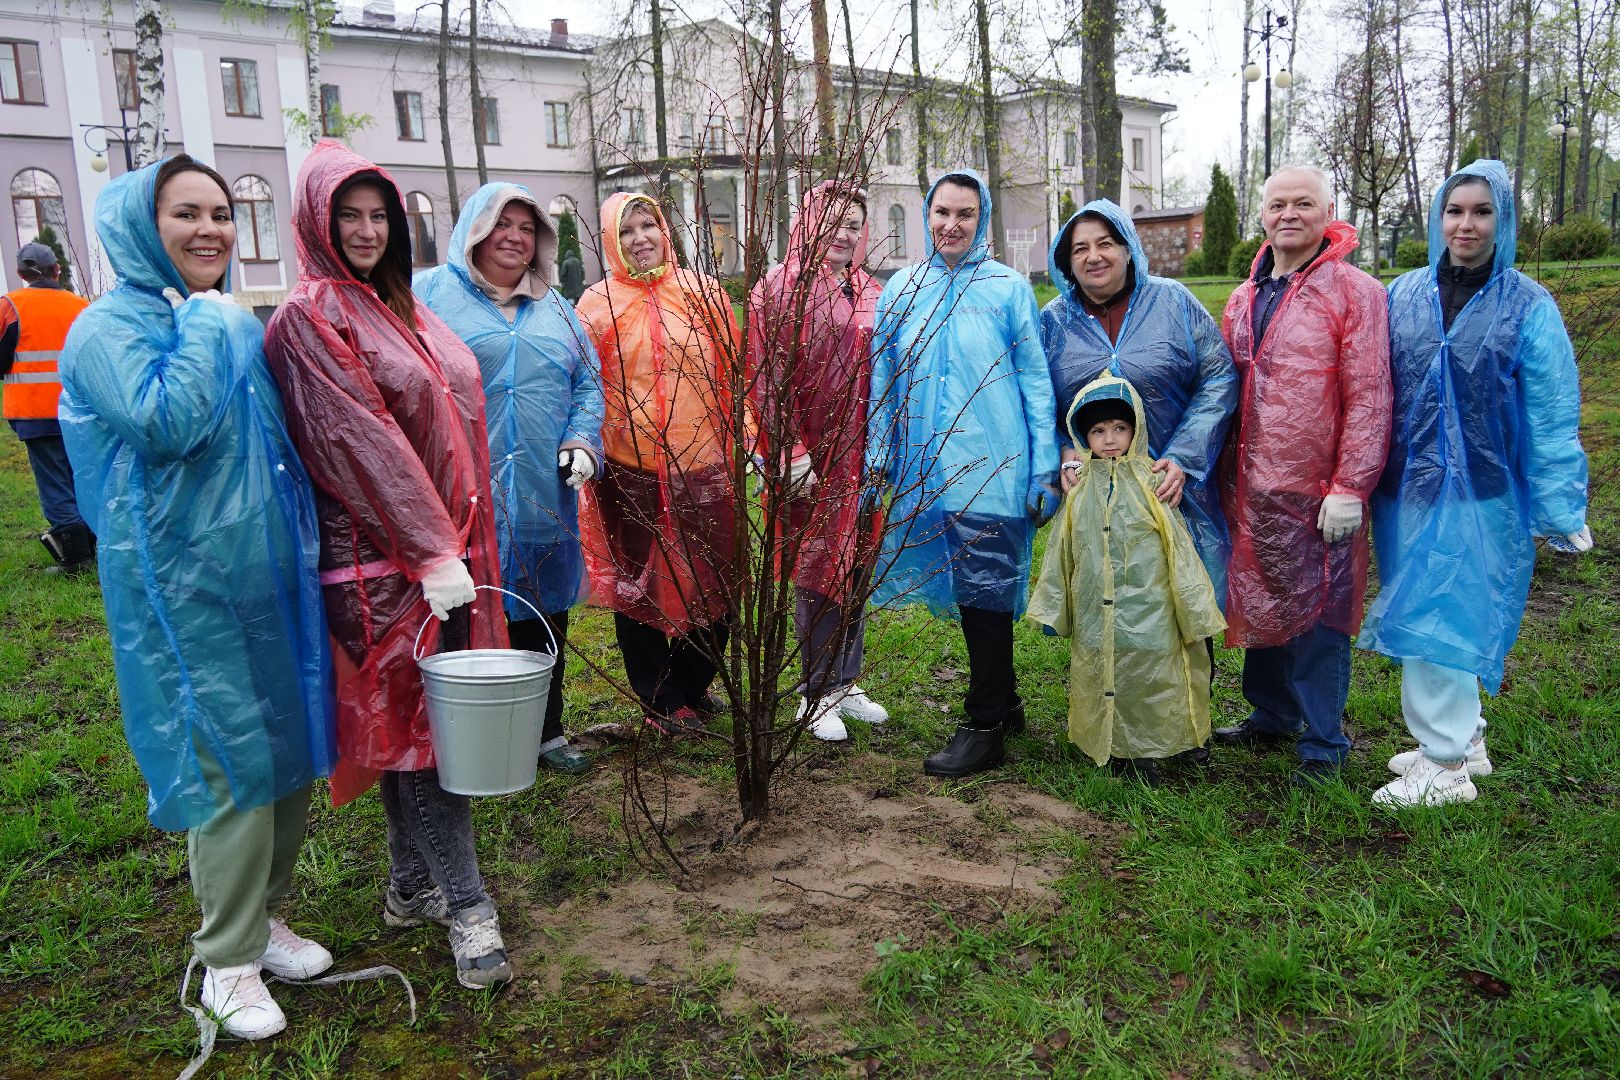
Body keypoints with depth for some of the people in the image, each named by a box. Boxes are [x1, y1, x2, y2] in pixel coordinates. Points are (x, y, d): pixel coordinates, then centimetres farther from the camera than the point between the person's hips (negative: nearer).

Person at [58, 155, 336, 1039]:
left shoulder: (239, 327, 13)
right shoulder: (111, 327, -9)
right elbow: (166, 421, -27)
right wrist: (201, 325, -15)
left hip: (270, 570, 8)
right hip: (185, 581, -7)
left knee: (288, 749, 12)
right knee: (230, 762, -3)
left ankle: (262, 917, 30)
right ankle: (228, 961, 14)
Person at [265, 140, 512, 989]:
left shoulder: (397, 306, 17)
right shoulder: (310, 317, -8)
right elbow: (359, 443, -16)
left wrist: (458, 541, 14)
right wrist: (430, 552, -20)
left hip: (442, 543, 8)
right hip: (383, 559, -8)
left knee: (418, 719, 14)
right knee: (422, 722, -4)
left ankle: (412, 883, 27)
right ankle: (466, 906, 5)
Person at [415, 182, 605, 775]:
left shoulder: (555, 308, 19)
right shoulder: (432, 293, 3)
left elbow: (587, 383, 18)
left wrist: (583, 440, 0)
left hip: (544, 498, 5)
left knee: (543, 617, 13)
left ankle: (545, 732, 28)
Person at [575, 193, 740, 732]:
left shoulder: (702, 293, 6)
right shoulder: (597, 304, 2)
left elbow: (733, 373, 10)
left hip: (704, 465, 2)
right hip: (630, 469, -2)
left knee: (712, 582, 10)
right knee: (640, 585, 6)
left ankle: (696, 686, 31)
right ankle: (662, 702, 22)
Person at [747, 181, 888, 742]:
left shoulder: (870, 292, 13)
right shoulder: (781, 288, -5)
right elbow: (770, 381, -10)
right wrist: (789, 454, -16)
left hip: (862, 452, 6)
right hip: (809, 454, -5)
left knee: (855, 567, 11)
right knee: (817, 569, 1)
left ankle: (844, 682, 25)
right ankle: (816, 694, 14)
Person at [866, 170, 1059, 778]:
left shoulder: (1008, 288, 2)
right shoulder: (901, 289, 10)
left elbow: (1035, 379, 1)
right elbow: (882, 378, 14)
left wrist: (1046, 467, -3)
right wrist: (877, 454, 9)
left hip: (992, 467, -4)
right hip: (925, 467, 4)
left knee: (986, 590, -3)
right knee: (965, 589, 12)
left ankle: (987, 726, 9)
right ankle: (1003, 703, 28)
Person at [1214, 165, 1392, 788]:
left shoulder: (1355, 292, -5)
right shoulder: (1243, 301, 13)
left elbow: (1368, 398, -10)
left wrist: (1349, 486, -15)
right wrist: (1227, 478, 11)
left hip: (1318, 493, -6)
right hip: (1251, 490, 6)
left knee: (1317, 614, 2)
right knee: (1261, 605, 16)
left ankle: (1322, 744, 16)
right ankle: (1271, 717, 33)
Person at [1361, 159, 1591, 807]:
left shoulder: (1529, 308, -3)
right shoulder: (1402, 296, 5)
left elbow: (1552, 420, -5)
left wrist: (1558, 512, -7)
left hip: (1480, 497, -4)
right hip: (1406, 490, 4)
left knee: (1438, 621, -5)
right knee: (1440, 623, 13)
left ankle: (1444, 765, 9)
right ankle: (1463, 739, 30)